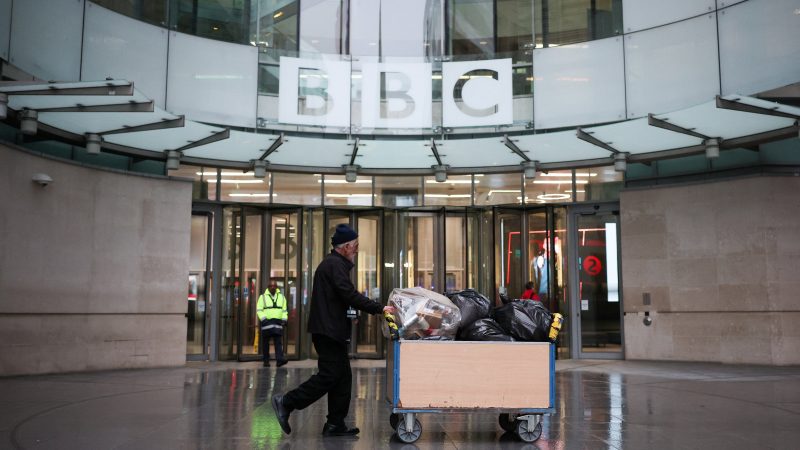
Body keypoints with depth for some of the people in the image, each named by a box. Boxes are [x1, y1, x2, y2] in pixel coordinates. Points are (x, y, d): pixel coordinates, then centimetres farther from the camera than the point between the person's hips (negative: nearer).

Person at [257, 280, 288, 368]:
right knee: (265, 343, 3)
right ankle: (266, 361, 10)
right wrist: (263, 319, -12)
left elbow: (284, 310, 18)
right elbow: (259, 310, 0)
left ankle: (279, 359, -19)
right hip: (266, 323, -2)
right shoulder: (263, 297, 6)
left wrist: (284, 320, 5)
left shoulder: (281, 297, 15)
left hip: (278, 323, 2)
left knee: (279, 342, -9)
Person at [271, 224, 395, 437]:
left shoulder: (332, 263, 19)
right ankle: (286, 402, -1)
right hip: (328, 330, -11)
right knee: (329, 375, -8)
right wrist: (379, 308, -17)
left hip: (330, 329, 11)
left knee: (342, 376, 10)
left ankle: (335, 424, 13)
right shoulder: (336, 265, -14)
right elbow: (350, 295, -21)